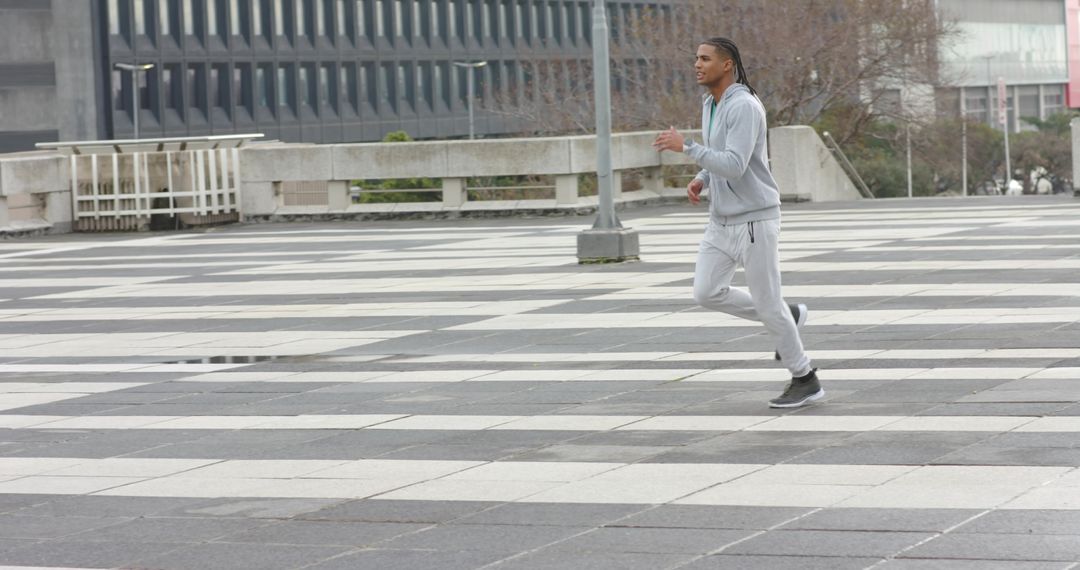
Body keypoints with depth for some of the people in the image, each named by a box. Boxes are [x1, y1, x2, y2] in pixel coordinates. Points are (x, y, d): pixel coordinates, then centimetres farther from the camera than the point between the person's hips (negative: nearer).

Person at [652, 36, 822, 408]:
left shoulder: (745, 106, -21)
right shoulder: (711, 104, 9)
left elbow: (735, 167, -29)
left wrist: (685, 147, -28)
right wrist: (699, 181, 5)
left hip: (754, 218, -9)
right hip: (723, 220, 9)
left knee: (766, 302, -3)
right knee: (707, 294, 2)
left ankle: (805, 380, 13)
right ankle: (786, 318, 22)